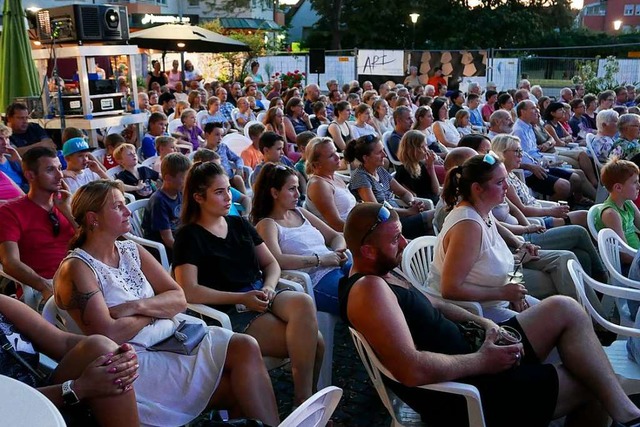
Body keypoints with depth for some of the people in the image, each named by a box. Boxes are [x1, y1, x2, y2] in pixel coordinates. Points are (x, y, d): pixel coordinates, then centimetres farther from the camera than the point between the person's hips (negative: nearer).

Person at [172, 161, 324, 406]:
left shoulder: (239, 224, 17)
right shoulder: (189, 236, -3)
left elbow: (271, 263, 17)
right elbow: (188, 291, -15)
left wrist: (268, 287, -6)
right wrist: (241, 298, -17)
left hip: (262, 296, 6)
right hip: (230, 311, -6)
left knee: (304, 303, -29)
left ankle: (305, 397, -19)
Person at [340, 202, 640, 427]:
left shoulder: (384, 272, 6)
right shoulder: (368, 289, -26)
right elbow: (412, 370, -35)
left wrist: (482, 322, 1)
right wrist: (481, 361, -22)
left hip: (469, 354, 9)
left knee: (564, 310, 2)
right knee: (589, 384, -2)